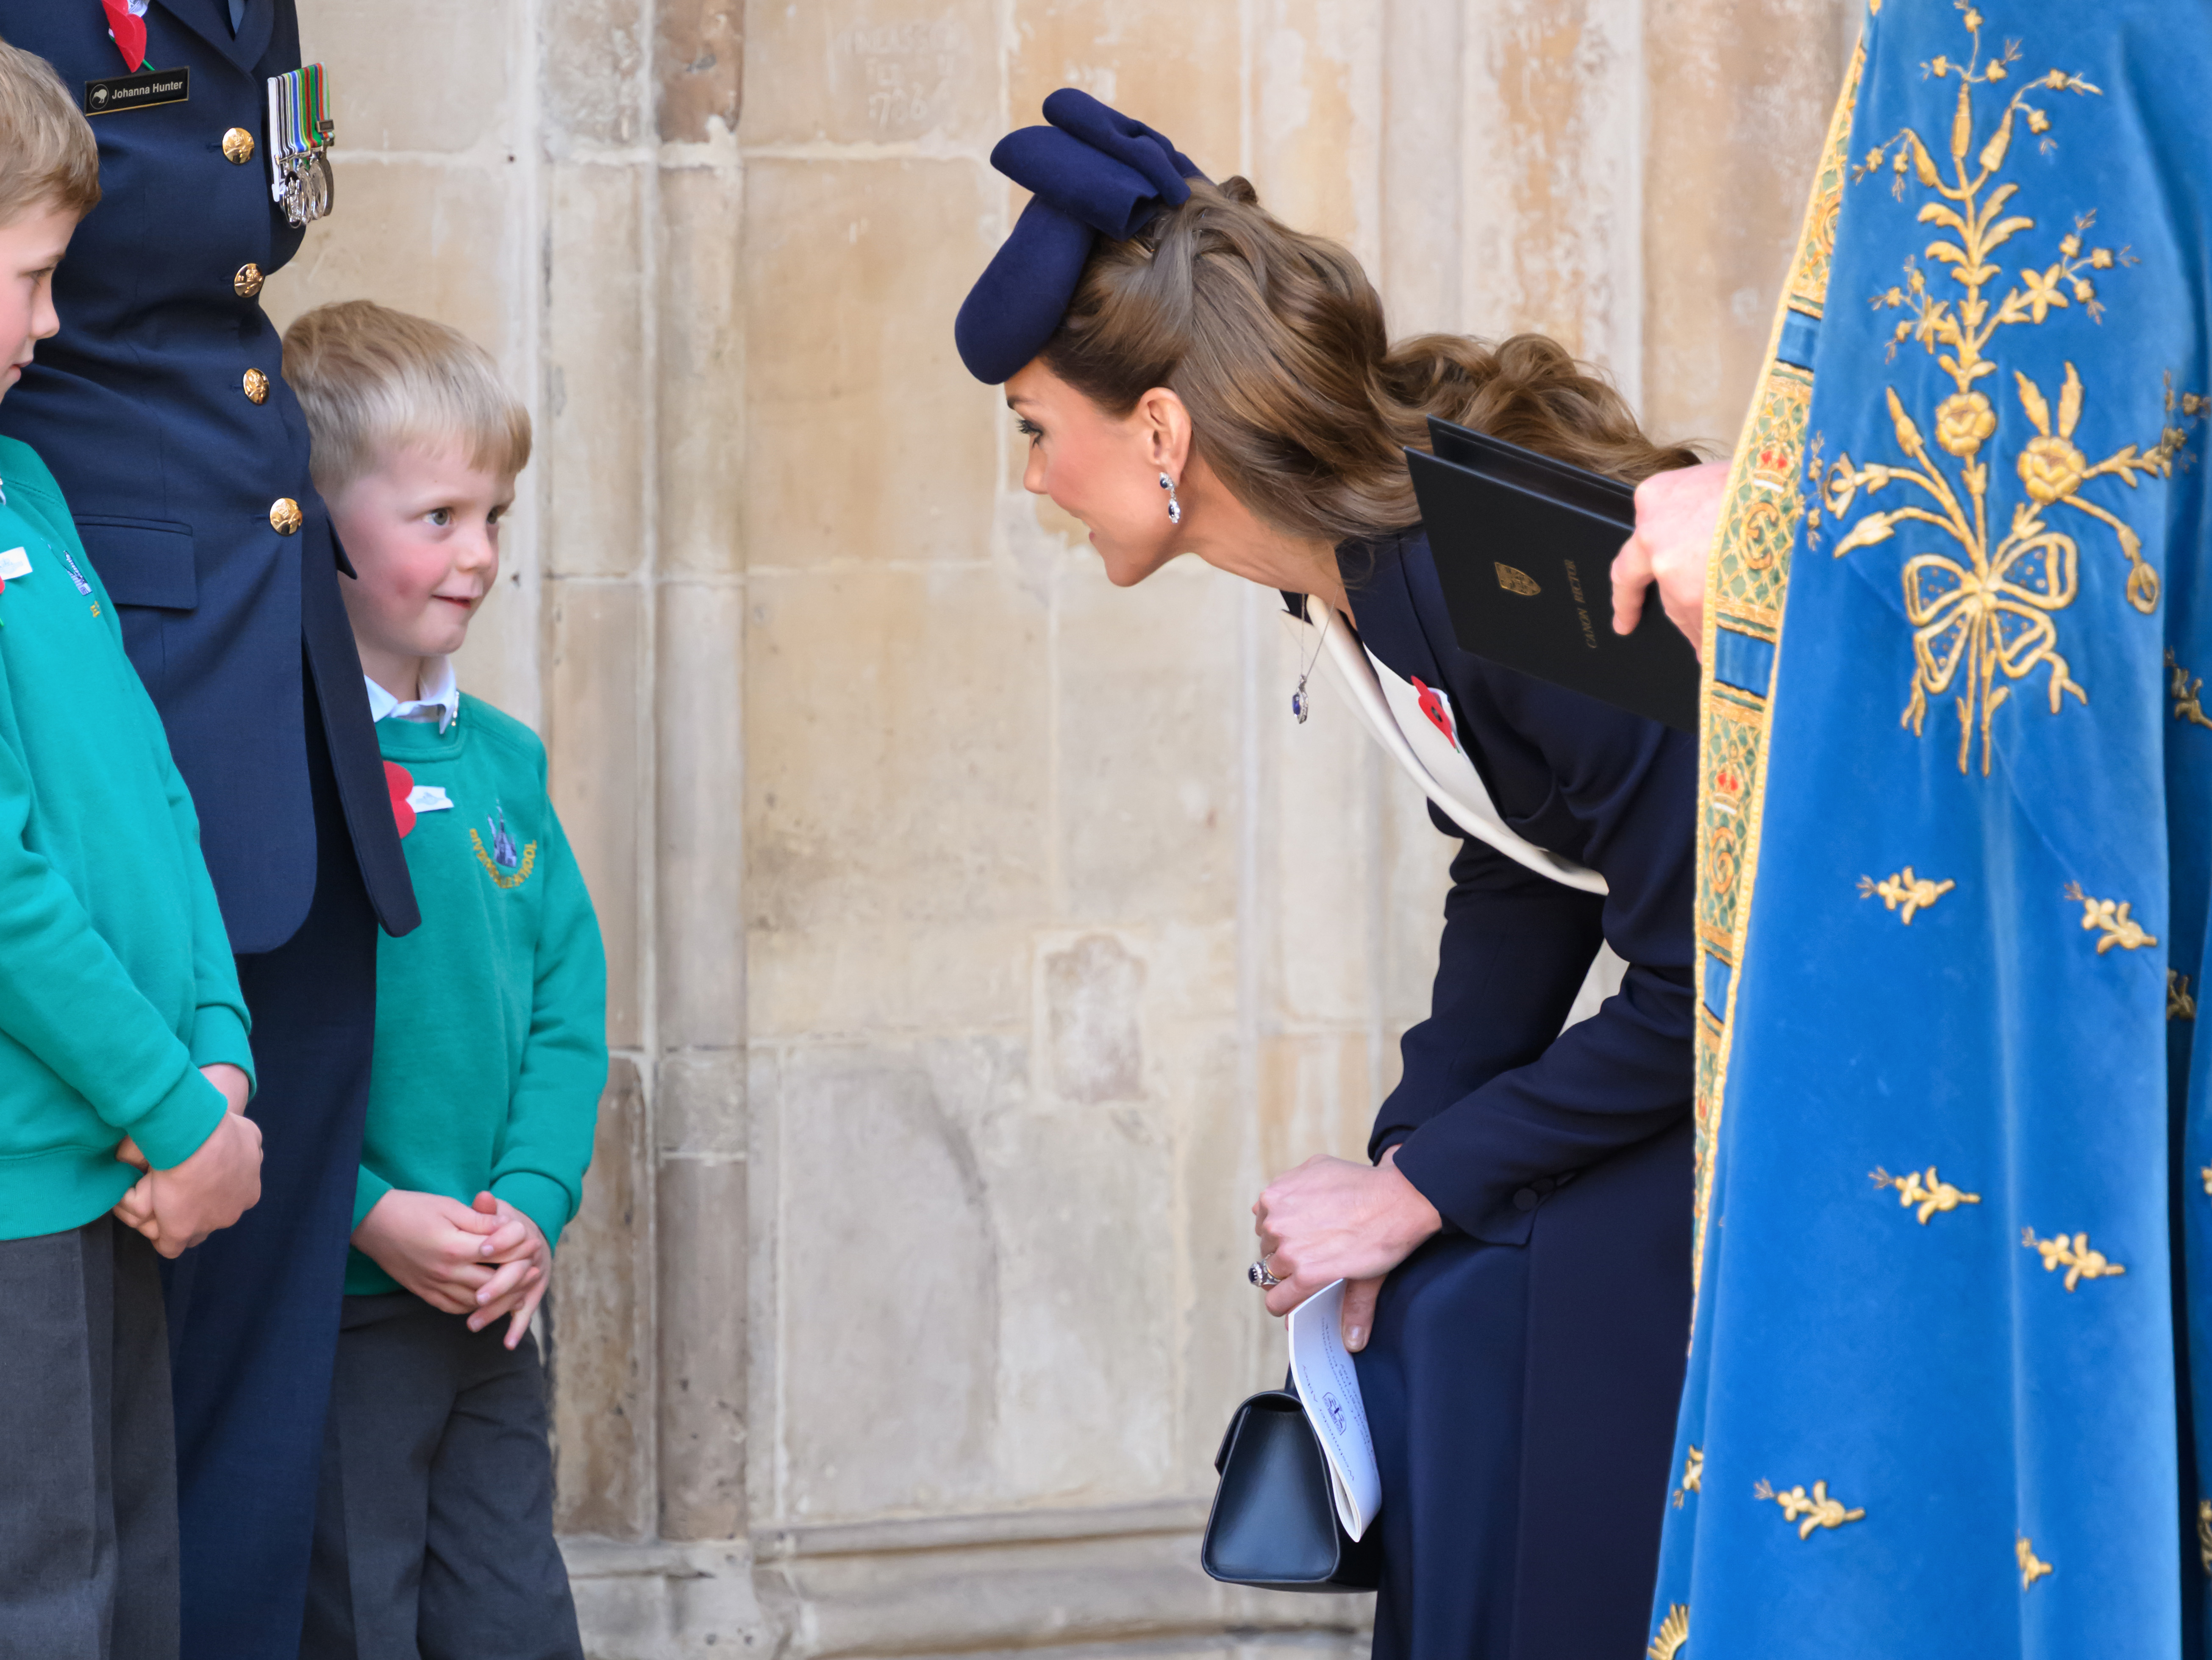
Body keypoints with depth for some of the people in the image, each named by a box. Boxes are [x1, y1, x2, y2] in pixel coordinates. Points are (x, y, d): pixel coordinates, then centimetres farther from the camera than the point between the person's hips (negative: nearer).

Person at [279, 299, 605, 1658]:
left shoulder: (500, 759, 10)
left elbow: (571, 997, 10)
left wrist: (535, 1199, -5)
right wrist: (370, 1212, -19)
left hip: (497, 1297, 7)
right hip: (333, 1307, -6)